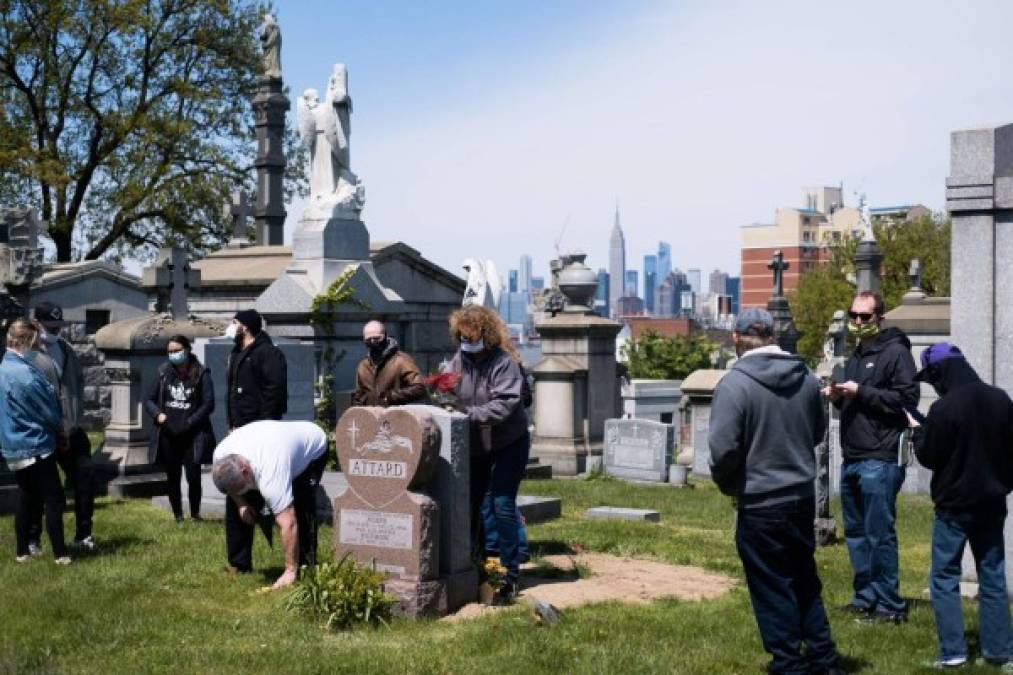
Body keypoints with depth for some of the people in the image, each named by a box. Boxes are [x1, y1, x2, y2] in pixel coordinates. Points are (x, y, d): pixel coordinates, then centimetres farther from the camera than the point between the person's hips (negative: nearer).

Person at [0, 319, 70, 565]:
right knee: (54, 500, -2)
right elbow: (49, 412, -13)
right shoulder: (25, 374, -22)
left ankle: (21, 551, 20)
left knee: (27, 499, 16)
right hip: (35, 448, -9)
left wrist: (55, 429, 15)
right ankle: (60, 554, 0)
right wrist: (60, 431, 7)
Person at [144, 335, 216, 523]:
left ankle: (195, 514, 9)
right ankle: (178, 516, 18)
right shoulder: (164, 373, 7)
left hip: (192, 436, -3)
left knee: (193, 477, -7)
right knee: (172, 478, 9)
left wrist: (189, 422, -13)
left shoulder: (201, 374, -2)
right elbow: (149, 400, 11)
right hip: (168, 435, 3)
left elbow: (209, 404, -7)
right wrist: (158, 414, -9)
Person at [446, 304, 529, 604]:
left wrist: (469, 414, -36)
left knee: (502, 505, -9)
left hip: (508, 444, -6)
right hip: (474, 445, 6)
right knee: (469, 504, 10)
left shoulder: (504, 362, -20)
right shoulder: (458, 360, -3)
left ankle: (510, 575, -1)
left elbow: (505, 404, -28)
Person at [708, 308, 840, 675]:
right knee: (805, 580, 19)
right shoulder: (805, 377, 3)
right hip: (803, 495, 6)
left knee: (772, 587, 6)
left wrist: (728, 485, -3)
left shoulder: (734, 383, -18)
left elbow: (722, 448, -21)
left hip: (760, 503, -6)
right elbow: (817, 431, 15)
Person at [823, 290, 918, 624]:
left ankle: (890, 605, 1)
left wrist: (861, 392, -18)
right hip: (851, 459, 9)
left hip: (880, 460, -9)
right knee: (856, 532, 13)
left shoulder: (895, 352, -6)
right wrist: (838, 396, 8)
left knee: (879, 533, -7)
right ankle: (865, 597, 22)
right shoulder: (855, 356, 20)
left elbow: (908, 398, -16)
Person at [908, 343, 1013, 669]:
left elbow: (929, 458, -10)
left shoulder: (944, 408, -19)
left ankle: (952, 651, -3)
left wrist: (918, 430, 6)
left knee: (944, 578, 2)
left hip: (955, 504, -6)